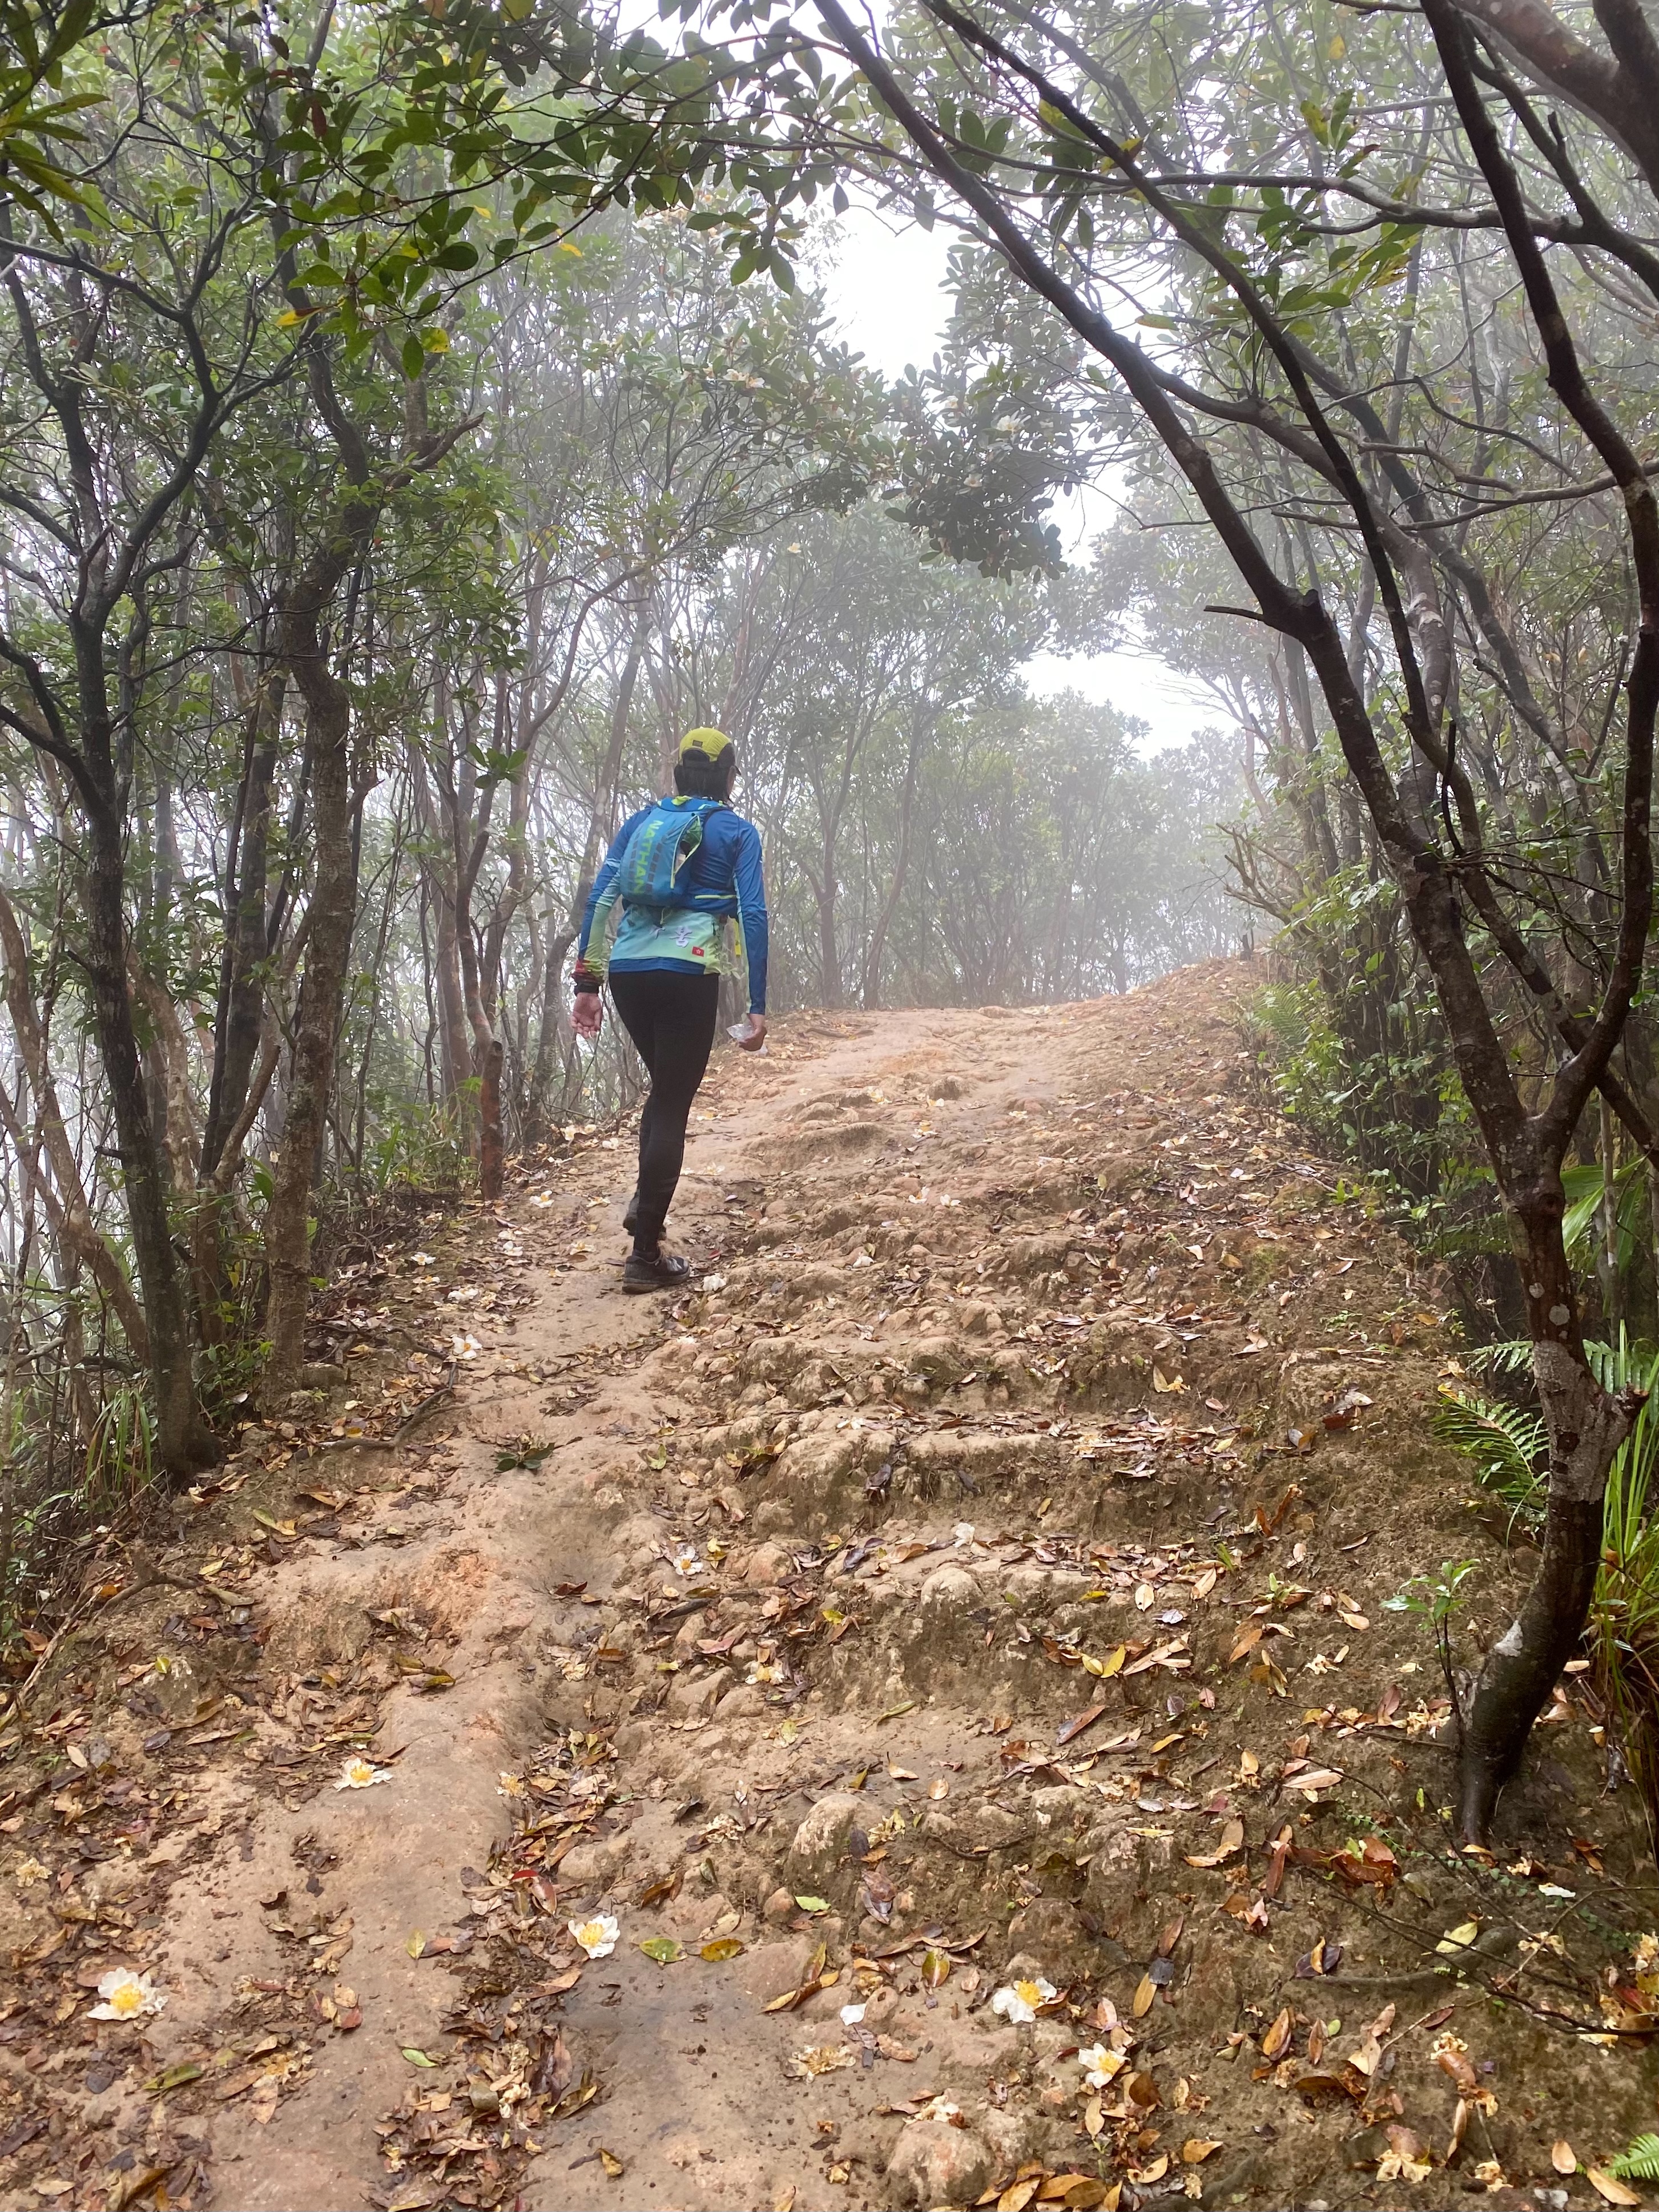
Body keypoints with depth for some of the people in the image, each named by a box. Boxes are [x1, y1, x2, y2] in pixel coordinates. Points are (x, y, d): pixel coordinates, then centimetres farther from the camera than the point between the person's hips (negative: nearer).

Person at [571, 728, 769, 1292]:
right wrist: (758, 1007, -4)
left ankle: (645, 1202, 14)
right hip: (689, 976, -4)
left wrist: (586, 982, 7)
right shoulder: (737, 831, 6)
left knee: (665, 1089, 26)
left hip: (626, 973, 4)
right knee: (673, 1106, 0)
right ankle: (646, 1256, -1)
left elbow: (599, 900, 7)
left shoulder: (640, 821, 15)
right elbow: (753, 915, -4)